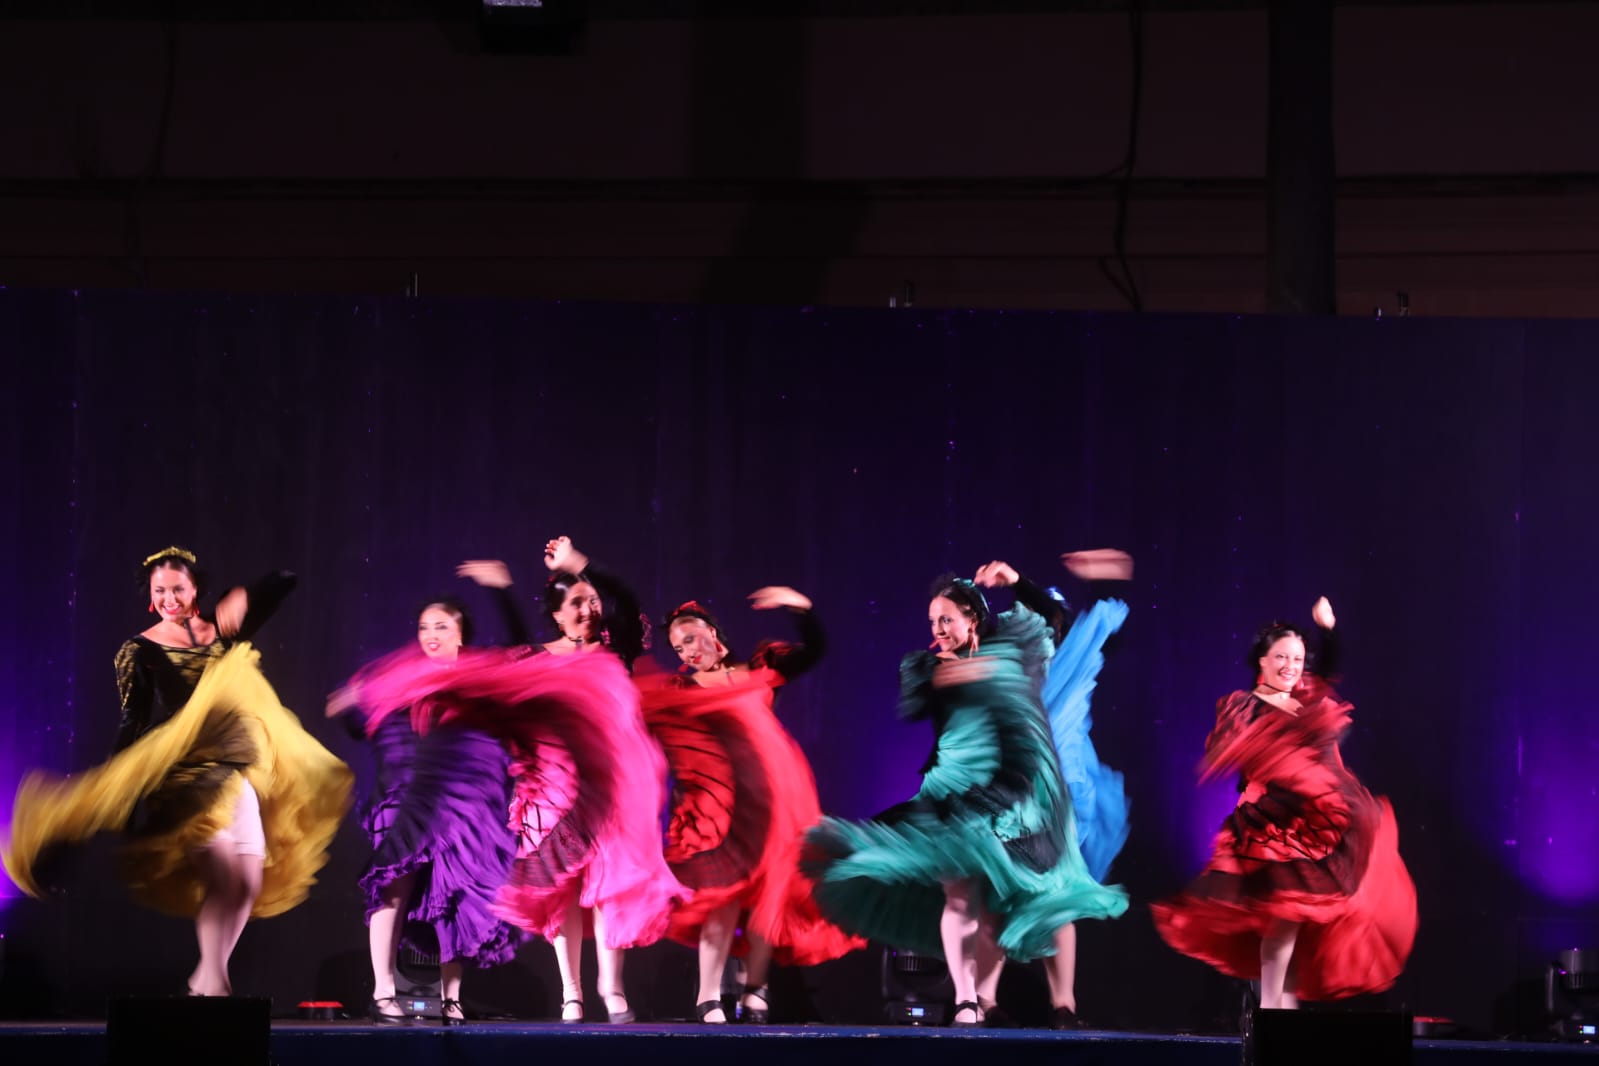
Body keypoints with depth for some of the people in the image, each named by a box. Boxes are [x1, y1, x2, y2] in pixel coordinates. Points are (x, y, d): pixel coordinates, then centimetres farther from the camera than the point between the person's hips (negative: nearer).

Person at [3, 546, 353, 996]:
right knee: (223, 874, -21)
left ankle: (208, 980, 8)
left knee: (250, 882, -3)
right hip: (183, 775, -5)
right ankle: (213, 981, -13)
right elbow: (133, 723, -4)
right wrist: (116, 786, -12)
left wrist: (241, 600, -8)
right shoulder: (140, 651, 0)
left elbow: (283, 583, 10)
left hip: (235, 773, 5)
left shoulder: (221, 631, 9)